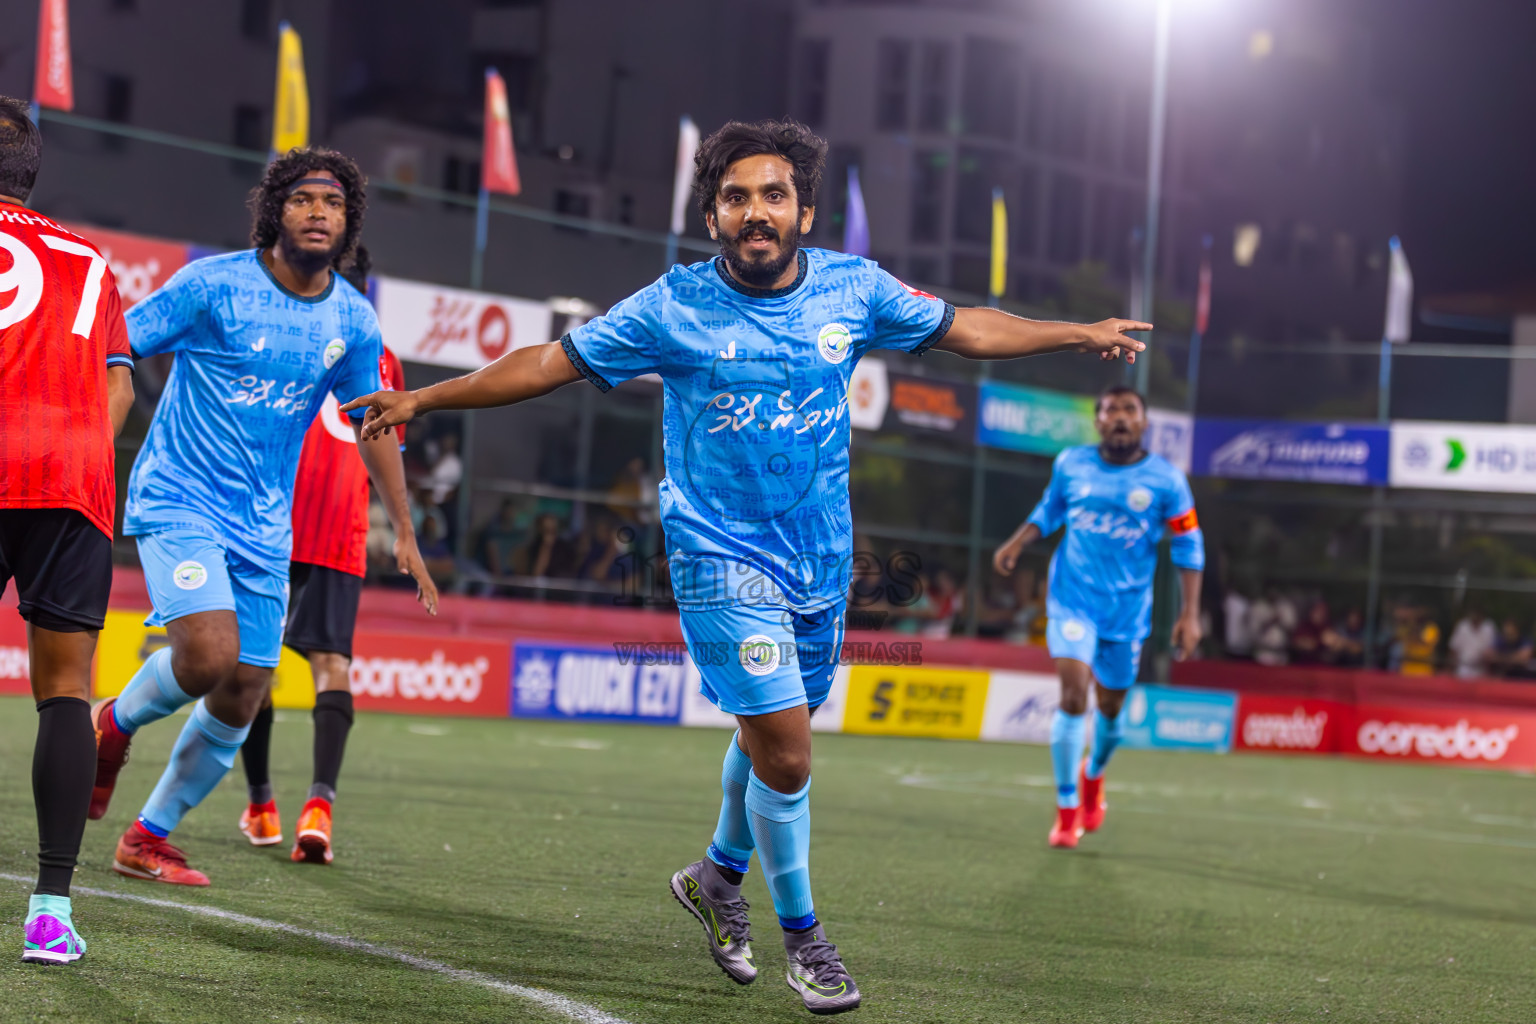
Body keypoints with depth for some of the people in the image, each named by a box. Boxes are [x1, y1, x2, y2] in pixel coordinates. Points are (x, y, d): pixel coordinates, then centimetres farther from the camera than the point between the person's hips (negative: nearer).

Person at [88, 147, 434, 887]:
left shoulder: (353, 321, 3)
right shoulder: (214, 284, -11)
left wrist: (405, 533, 17)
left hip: (264, 526, 5)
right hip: (178, 501, -5)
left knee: (243, 697, 3)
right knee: (209, 655, -25)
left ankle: (148, 838, 21)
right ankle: (116, 722, 9)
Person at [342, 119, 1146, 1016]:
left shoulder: (852, 288, -1)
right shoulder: (675, 306, -10)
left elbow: (963, 327, 14)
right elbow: (547, 363, -4)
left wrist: (1079, 333, 18)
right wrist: (422, 399, -7)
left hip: (821, 563, 4)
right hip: (723, 560, -4)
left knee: (773, 734, 17)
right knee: (784, 749, -11)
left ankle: (721, 875, 43)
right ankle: (800, 932, 9)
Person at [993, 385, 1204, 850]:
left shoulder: (1165, 479, -6)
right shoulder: (1071, 464, -1)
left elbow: (1188, 546, -1)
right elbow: (1049, 510, 17)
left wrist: (1190, 613, -7)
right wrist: (1016, 543, 0)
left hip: (1128, 608, 1)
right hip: (1073, 599, -1)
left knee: (1111, 704, 13)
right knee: (1073, 694, -17)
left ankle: (1094, 774, 47)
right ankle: (1067, 811, -8)